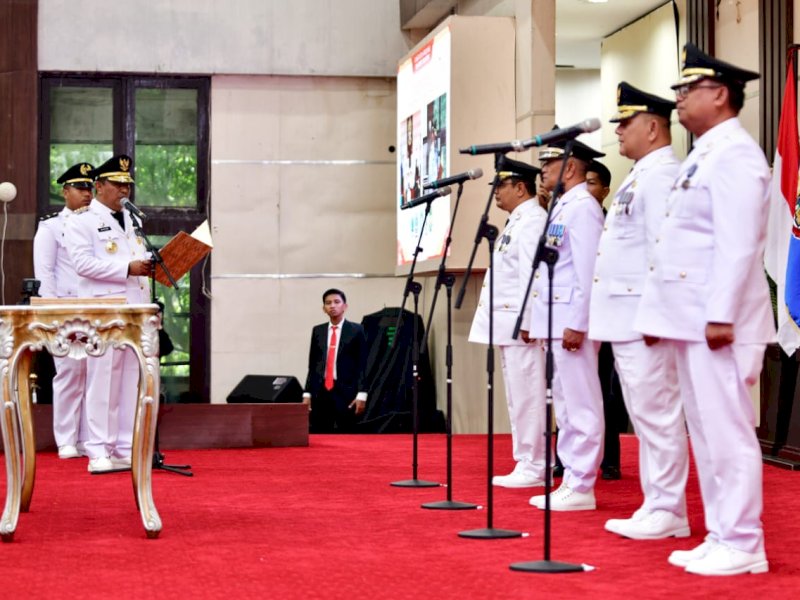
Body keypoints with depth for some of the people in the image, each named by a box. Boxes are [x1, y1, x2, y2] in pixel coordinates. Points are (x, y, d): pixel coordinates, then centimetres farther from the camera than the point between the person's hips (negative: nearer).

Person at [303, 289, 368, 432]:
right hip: (320, 391, 3)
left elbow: (362, 364, -2)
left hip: (346, 392, -3)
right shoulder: (317, 331, 13)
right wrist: (307, 393, 7)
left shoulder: (356, 330, 2)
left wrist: (361, 394, -10)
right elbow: (312, 365, 14)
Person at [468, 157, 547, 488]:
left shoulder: (532, 221, -11)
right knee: (517, 395, 12)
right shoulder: (516, 221, 21)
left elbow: (531, 273, -19)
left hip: (521, 323, -11)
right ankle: (526, 464, 17)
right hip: (507, 323, 11)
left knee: (526, 395, -7)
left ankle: (533, 468, -3)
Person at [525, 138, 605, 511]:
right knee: (565, 407, 12)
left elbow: (587, 269, -18)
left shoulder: (583, 208, -11)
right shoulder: (562, 207, 19)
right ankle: (571, 481, 18)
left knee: (580, 407, -6)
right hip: (554, 322, 10)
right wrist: (535, 320, 19)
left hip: (572, 321, -10)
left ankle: (581, 487, -3)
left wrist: (577, 323, -22)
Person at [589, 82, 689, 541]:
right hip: (626, 318, 11)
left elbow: (664, 249, -20)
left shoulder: (660, 175, -12)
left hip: (643, 318, -11)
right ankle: (658, 508, 18)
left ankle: (667, 513, -1)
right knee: (647, 415, 12)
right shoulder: (641, 176, 20)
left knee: (657, 413, -6)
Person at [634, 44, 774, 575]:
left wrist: (721, 314, -23)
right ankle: (721, 537, 17)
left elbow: (738, 244, -19)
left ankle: (741, 545, -1)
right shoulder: (705, 155, 19)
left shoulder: (735, 154, -11)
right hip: (691, 321, 10)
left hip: (718, 322, -10)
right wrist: (661, 312, 19)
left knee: (727, 433, -6)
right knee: (707, 433, 11)